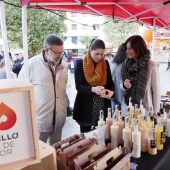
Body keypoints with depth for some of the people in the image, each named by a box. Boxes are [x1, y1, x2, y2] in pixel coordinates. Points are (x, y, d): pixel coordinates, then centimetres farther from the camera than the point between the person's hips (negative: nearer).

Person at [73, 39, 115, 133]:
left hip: (103, 106, 3)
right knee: (85, 135, 9)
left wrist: (111, 91, -15)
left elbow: (110, 82, 7)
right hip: (86, 106, -2)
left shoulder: (105, 63, 5)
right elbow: (78, 86, -11)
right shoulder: (80, 63, -6)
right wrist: (93, 89, -28)